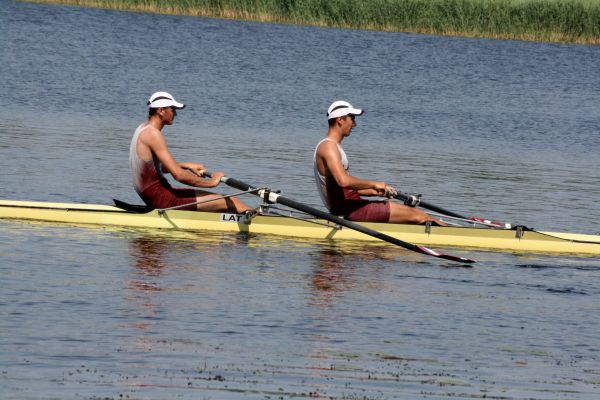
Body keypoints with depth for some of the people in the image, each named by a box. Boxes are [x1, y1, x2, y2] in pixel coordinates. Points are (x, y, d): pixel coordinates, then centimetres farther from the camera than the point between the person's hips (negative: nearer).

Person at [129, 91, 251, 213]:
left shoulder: (143, 129, 14)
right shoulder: (153, 134, -18)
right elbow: (178, 175, -22)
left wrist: (186, 166, 18)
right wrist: (211, 182, -11)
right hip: (161, 198, -10)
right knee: (229, 202, -11)